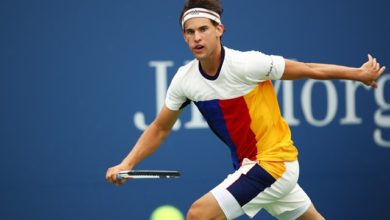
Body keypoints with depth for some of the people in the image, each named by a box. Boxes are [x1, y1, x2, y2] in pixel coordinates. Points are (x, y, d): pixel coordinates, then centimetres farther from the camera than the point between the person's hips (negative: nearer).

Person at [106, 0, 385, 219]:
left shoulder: (246, 64, -22)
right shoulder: (184, 79, -4)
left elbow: (307, 69, -12)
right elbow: (160, 128, 7)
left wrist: (359, 74, -4)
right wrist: (126, 164, -5)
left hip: (274, 162, -7)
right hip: (249, 166, 7)